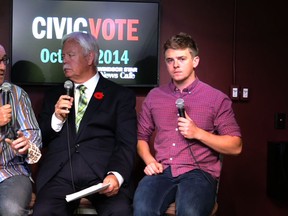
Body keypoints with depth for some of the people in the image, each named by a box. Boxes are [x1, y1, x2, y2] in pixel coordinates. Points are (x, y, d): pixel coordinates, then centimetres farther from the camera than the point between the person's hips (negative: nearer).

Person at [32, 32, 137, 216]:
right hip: (59, 173, 2)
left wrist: (116, 175, -20)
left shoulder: (121, 95, 11)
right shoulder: (55, 95, 22)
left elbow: (127, 143, 0)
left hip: (103, 171, -2)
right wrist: (57, 118, 0)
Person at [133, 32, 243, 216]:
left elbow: (235, 147, 3)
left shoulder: (217, 98, 4)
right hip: (162, 171, 2)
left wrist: (198, 133, -9)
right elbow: (142, 136, 21)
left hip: (199, 172, -2)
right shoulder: (154, 96, 15)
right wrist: (149, 160, 0)